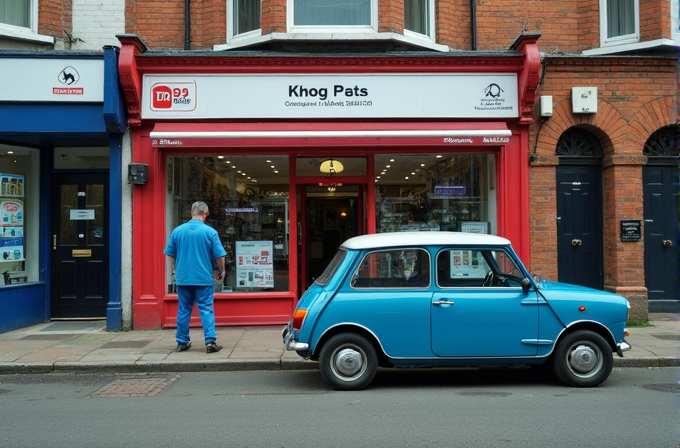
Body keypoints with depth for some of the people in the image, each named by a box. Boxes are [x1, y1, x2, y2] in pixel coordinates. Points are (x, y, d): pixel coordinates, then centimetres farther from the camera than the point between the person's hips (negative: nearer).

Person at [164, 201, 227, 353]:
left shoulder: (178, 230, 2)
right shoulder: (210, 231, -8)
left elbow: (170, 254, 10)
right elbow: (219, 255, -7)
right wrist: (221, 272, 9)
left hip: (183, 278, 3)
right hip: (204, 278, -3)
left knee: (183, 310, 12)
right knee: (206, 310, 1)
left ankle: (182, 342, 20)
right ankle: (210, 341, -6)